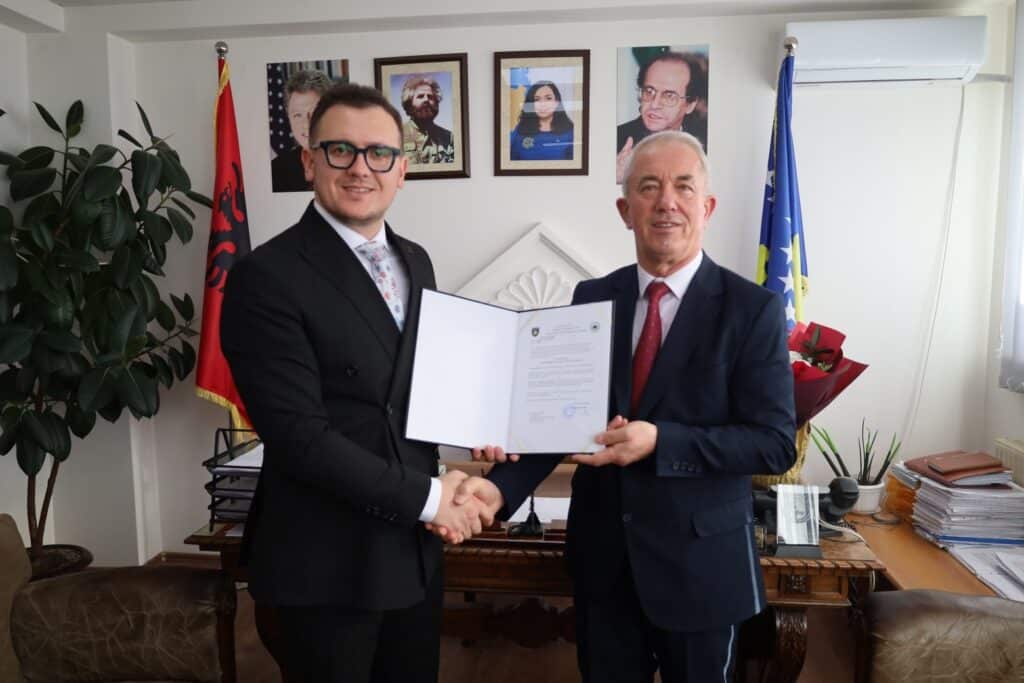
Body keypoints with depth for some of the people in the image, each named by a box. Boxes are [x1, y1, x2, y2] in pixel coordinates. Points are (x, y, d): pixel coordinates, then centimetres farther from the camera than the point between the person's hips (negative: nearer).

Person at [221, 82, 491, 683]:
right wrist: (425, 496, -17)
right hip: (326, 562, -6)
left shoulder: (415, 262, 7)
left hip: (415, 547, 7)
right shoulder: (269, 277, -16)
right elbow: (299, 436, -21)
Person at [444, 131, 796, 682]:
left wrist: (659, 442, -25)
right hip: (602, 554, 3)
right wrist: (503, 486, -17)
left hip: (699, 560, -2)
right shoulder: (591, 299, 0)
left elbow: (775, 443, -14)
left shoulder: (753, 309, -10)